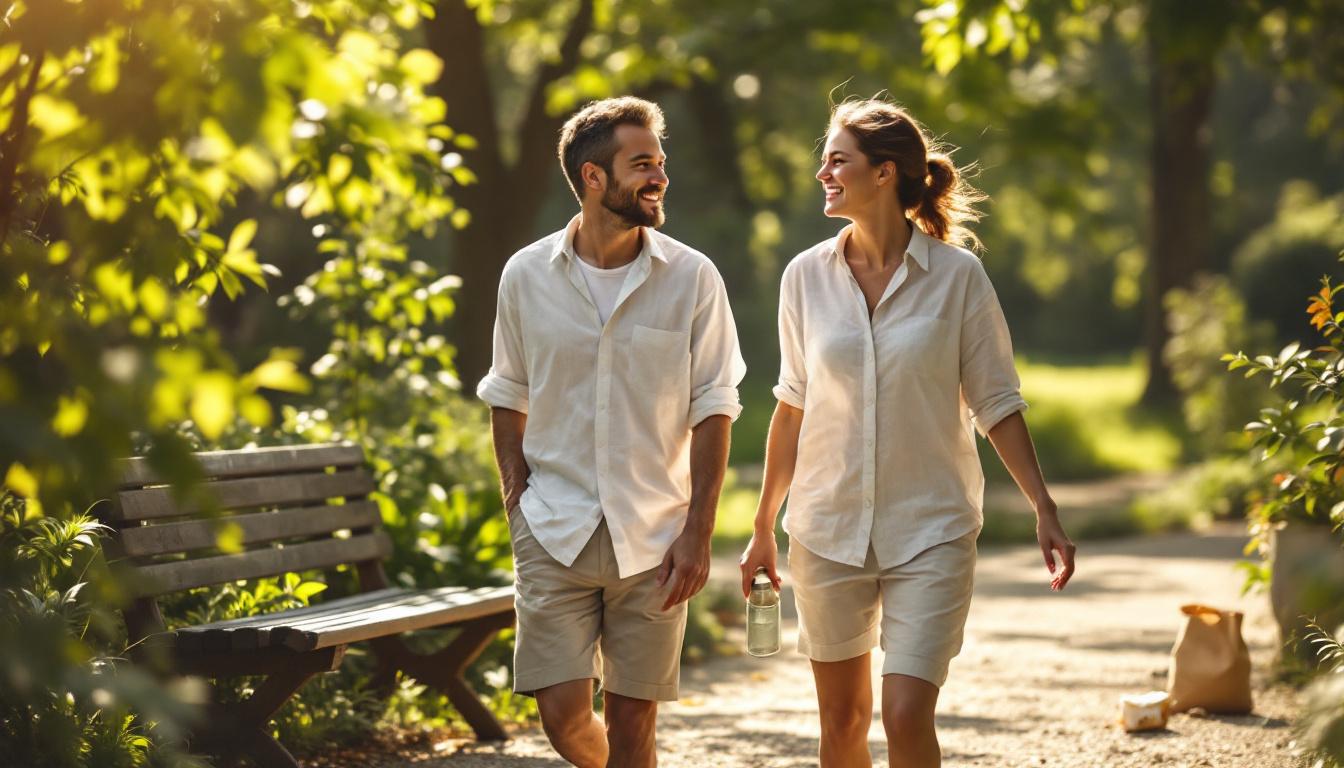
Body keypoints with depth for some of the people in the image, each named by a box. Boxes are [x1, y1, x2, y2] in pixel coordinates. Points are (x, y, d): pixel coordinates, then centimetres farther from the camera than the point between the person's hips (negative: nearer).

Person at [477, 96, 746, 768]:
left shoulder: (692, 277, -3)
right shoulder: (527, 276, 1)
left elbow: (713, 411, -1)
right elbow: (508, 400, 12)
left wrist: (697, 533, -7)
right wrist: (518, 500, 2)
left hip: (653, 536, -1)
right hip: (554, 532, 1)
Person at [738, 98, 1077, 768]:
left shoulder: (955, 274, -7)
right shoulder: (807, 275, 1)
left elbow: (996, 405, -2)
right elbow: (793, 409, 9)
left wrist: (1044, 512, -8)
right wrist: (764, 528, 12)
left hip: (930, 529, -3)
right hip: (828, 529, 3)